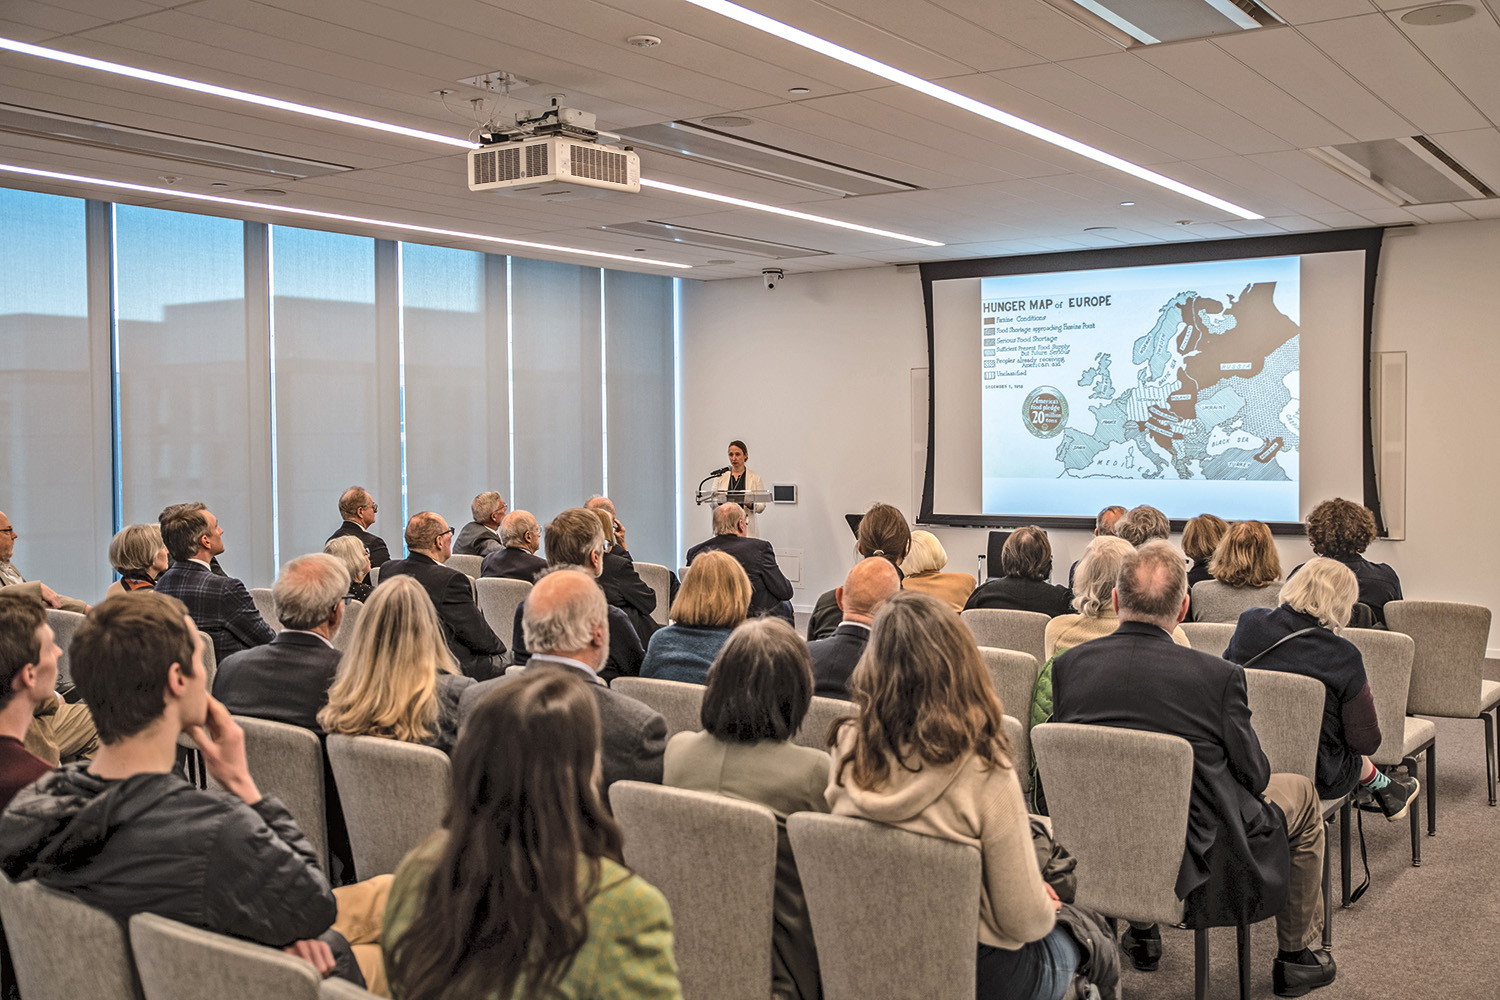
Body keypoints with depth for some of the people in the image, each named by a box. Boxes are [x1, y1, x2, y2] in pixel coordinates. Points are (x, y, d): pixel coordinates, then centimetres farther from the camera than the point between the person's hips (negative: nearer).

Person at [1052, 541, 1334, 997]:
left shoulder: (1069, 664, -11)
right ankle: (1296, 957, 34)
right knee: (1301, 794, 22)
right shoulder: (1217, 675, -21)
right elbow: (1254, 776, -8)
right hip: (1193, 857, -4)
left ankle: (1141, 932, 46)